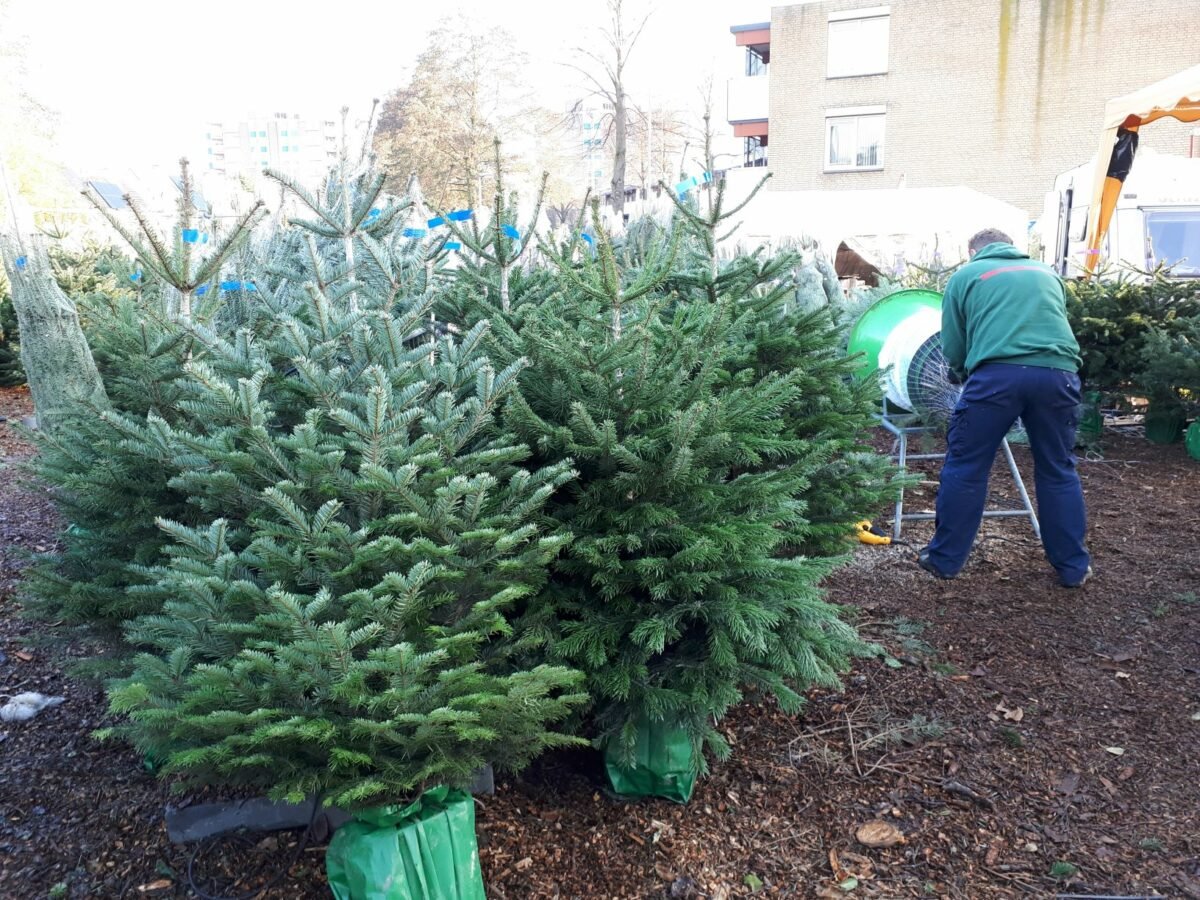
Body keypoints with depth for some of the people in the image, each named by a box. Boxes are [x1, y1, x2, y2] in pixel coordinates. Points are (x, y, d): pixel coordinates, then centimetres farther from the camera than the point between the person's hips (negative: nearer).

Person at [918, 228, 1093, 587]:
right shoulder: (1047, 273, 29)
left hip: (998, 373, -3)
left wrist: (967, 376, 36)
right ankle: (1073, 567, 23)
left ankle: (944, 559, 15)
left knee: (965, 466, 7)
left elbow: (952, 347, 17)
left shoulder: (966, 275, 19)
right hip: (1057, 372, 4)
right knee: (1058, 471, 15)